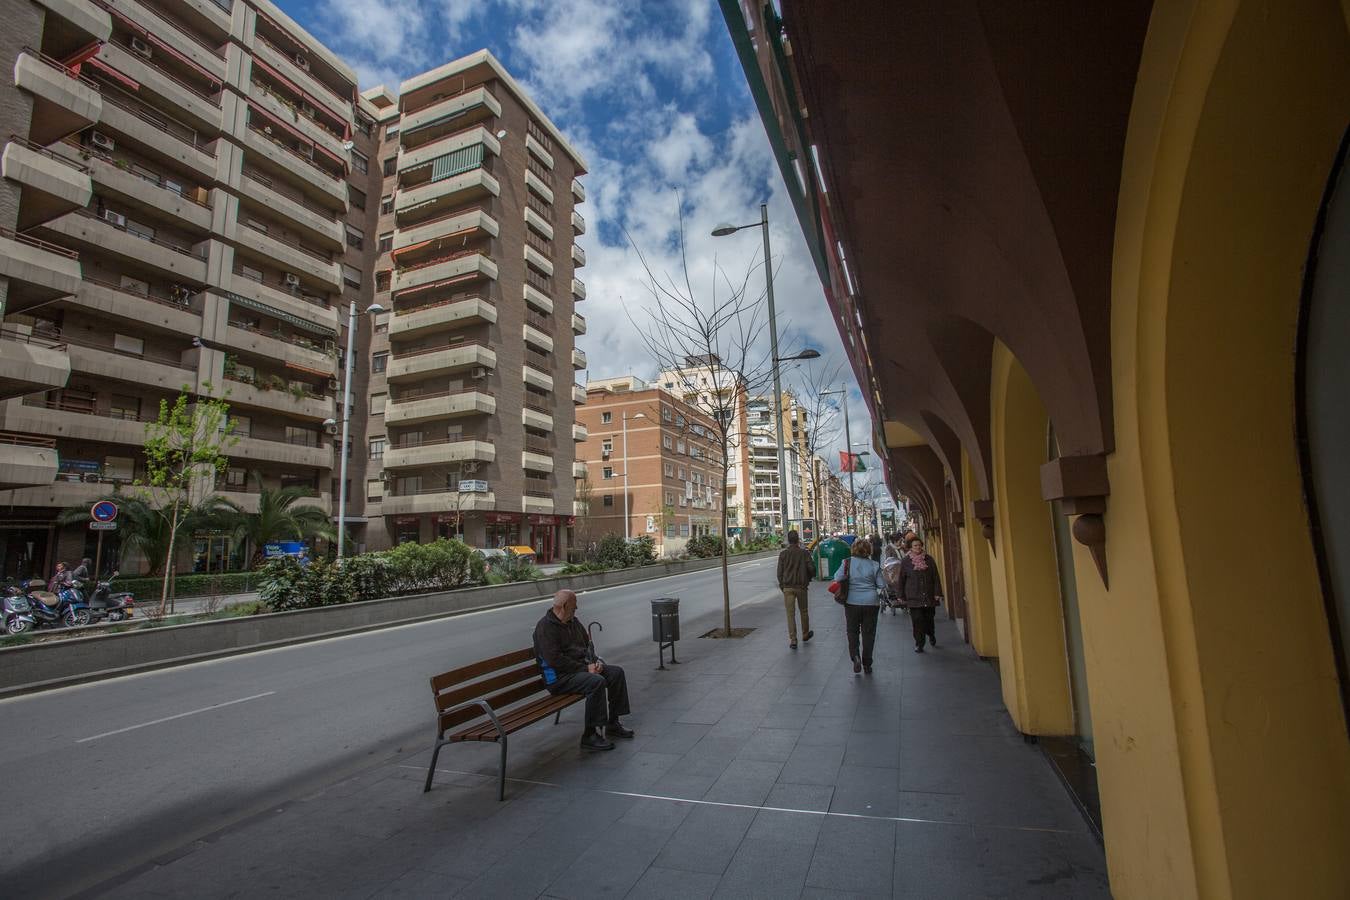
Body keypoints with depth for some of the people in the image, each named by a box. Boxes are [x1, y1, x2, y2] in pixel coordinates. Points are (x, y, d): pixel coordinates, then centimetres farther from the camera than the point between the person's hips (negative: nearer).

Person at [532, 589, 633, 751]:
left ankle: (612, 724, 6)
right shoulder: (546, 627, -16)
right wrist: (585, 668, -21)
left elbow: (587, 643, 21)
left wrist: (595, 661, 0)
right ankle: (590, 736, -21)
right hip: (560, 677, -9)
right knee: (596, 681, -31)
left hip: (581, 667, 9)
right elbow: (555, 660, -24)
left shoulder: (573, 621, 12)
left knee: (617, 672, -3)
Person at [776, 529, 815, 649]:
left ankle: (793, 640, -3)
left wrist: (782, 585, 9)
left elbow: (780, 572, -2)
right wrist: (808, 579, 11)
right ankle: (805, 634, 34)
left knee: (790, 613, 1)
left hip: (787, 587, 0)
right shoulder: (804, 553, -6)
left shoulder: (783, 554, -4)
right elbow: (811, 568, -8)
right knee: (803, 611, 18)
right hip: (801, 586, 1)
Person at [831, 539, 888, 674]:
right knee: (868, 633, 11)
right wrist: (881, 595, 18)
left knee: (852, 631, 15)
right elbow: (882, 585, -1)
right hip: (871, 603, 0)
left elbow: (837, 579, -11)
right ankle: (867, 665, 17)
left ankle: (855, 656, -5)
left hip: (852, 602, 0)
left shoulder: (847, 563, -6)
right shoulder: (874, 565, -4)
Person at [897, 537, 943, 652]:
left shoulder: (929, 559, 5)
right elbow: (901, 580, 4)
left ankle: (931, 634, 41)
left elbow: (935, 577, 5)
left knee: (929, 618, 10)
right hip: (913, 597, -2)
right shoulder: (906, 561, 1)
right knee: (917, 620, -6)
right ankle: (919, 644, 3)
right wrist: (901, 596, 3)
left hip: (929, 596, 2)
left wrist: (937, 593, -3)